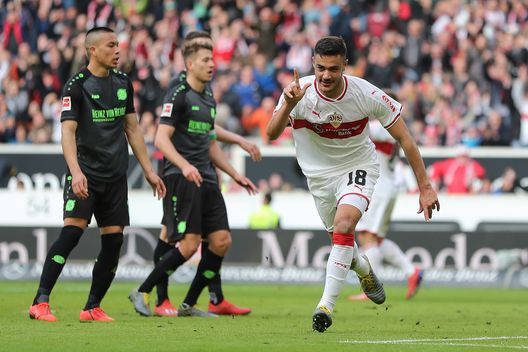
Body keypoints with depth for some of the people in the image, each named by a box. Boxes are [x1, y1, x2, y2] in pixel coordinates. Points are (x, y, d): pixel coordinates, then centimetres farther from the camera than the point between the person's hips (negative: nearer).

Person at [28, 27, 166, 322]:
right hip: (85, 173, -6)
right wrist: (76, 171, -28)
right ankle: (40, 303, -21)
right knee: (72, 230, -19)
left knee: (114, 240, 2)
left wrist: (149, 171, 16)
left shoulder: (123, 83, 12)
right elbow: (68, 131, -14)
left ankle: (93, 308, 12)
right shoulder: (77, 85, -7)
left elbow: (132, 129, 19)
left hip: (115, 176, 6)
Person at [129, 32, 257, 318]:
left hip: (206, 179, 9)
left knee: (222, 241, 0)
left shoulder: (208, 99, 19)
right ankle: (142, 293, -1)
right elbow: (162, 139, -17)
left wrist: (235, 175, 25)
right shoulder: (178, 95, -7)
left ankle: (188, 305, 9)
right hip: (181, 178, -9)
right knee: (189, 245, -15)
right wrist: (184, 165, -31)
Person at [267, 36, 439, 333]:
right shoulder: (300, 91, -22)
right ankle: (364, 270, 50)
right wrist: (288, 105, -51)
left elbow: (404, 138, -15)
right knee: (340, 239, 12)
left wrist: (425, 187, -16)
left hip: (358, 166, -3)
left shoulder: (367, 94, -23)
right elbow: (272, 134, -31)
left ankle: (327, 305, -26)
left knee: (344, 224, -27)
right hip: (320, 172, 3)